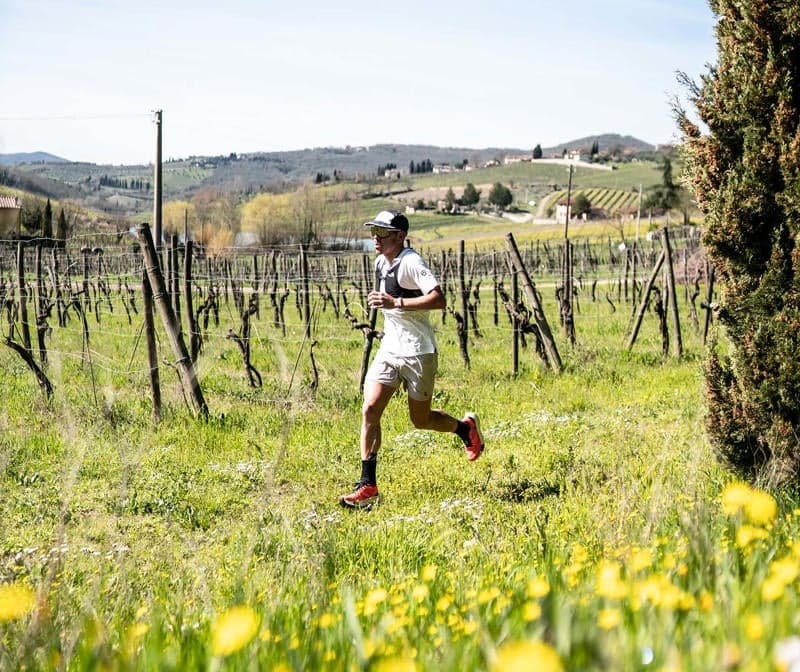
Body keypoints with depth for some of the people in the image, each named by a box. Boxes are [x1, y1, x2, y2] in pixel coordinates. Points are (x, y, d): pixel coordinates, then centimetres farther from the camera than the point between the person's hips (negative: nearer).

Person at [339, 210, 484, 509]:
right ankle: (367, 485, -7)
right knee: (370, 410, -9)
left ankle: (465, 427, 39)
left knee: (420, 420, 7)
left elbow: (439, 299, -28)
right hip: (389, 350, 7)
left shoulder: (411, 263, -16)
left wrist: (396, 303, -31)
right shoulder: (380, 263, 10)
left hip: (418, 353, -7)